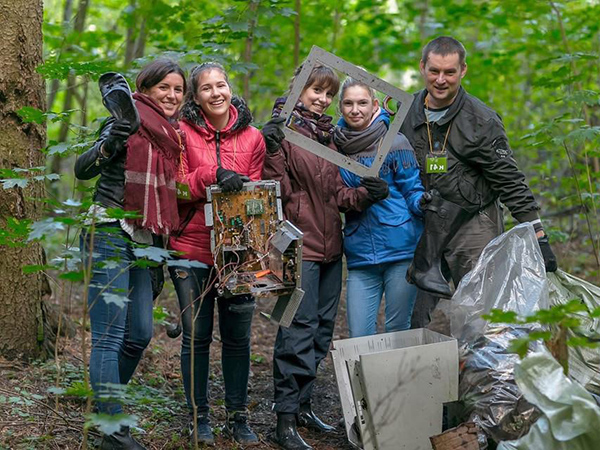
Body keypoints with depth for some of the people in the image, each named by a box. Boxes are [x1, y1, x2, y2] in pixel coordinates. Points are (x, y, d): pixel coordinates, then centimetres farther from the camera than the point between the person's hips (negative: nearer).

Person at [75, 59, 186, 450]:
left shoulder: (172, 135, 13)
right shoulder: (130, 123, -9)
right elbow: (82, 170, -19)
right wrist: (113, 141, -35)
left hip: (143, 242, 8)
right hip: (110, 237, -8)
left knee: (140, 333, 11)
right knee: (110, 336, -7)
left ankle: (107, 401, 29)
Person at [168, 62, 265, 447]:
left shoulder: (252, 137, 6)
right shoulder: (184, 132, -1)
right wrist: (212, 175, -22)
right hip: (192, 248, -2)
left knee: (238, 336, 6)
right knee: (197, 335, 5)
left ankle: (238, 417, 20)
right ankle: (199, 417, 19)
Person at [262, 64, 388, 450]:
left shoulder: (328, 135, 15)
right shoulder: (283, 130, -7)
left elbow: (337, 193, 15)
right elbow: (278, 190, -15)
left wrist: (365, 194, -4)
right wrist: (272, 151, -30)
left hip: (330, 244, 8)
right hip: (299, 243, -8)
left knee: (323, 327, 13)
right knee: (300, 328, -10)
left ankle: (302, 404, 25)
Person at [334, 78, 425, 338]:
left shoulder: (395, 143, -2)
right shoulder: (336, 146, 9)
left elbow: (413, 190, -1)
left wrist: (424, 203, -23)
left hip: (400, 248, -3)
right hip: (360, 255, 3)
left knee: (398, 331, 3)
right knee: (359, 336, 0)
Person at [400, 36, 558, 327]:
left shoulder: (482, 120, -8)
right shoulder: (404, 113, 4)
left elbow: (511, 182, -8)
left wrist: (539, 238, -11)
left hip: (473, 228, -4)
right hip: (420, 229, 4)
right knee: (410, 319, 5)